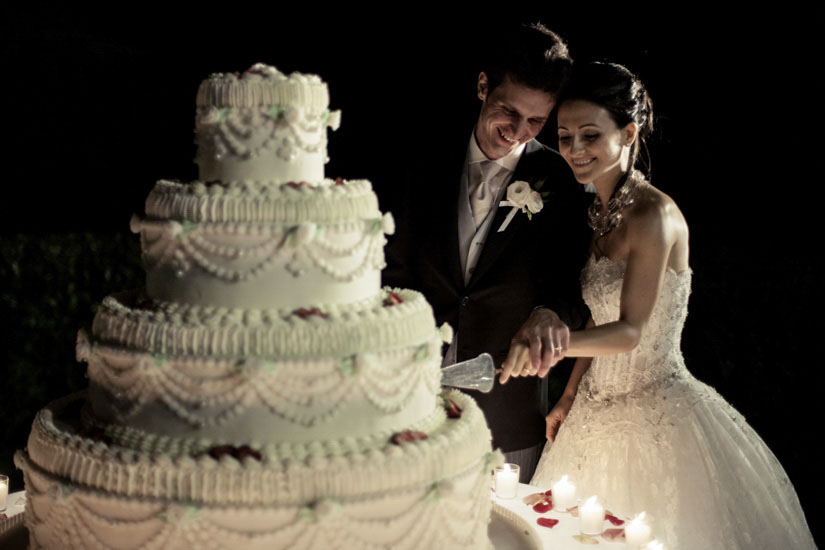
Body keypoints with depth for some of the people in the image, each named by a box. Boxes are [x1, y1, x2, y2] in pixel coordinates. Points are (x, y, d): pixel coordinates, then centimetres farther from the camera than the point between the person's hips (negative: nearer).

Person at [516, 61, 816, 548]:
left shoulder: (654, 213, -20)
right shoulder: (603, 212, 6)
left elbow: (630, 331, -25)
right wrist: (569, 397, 10)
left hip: (658, 420, -8)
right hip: (600, 412, 8)